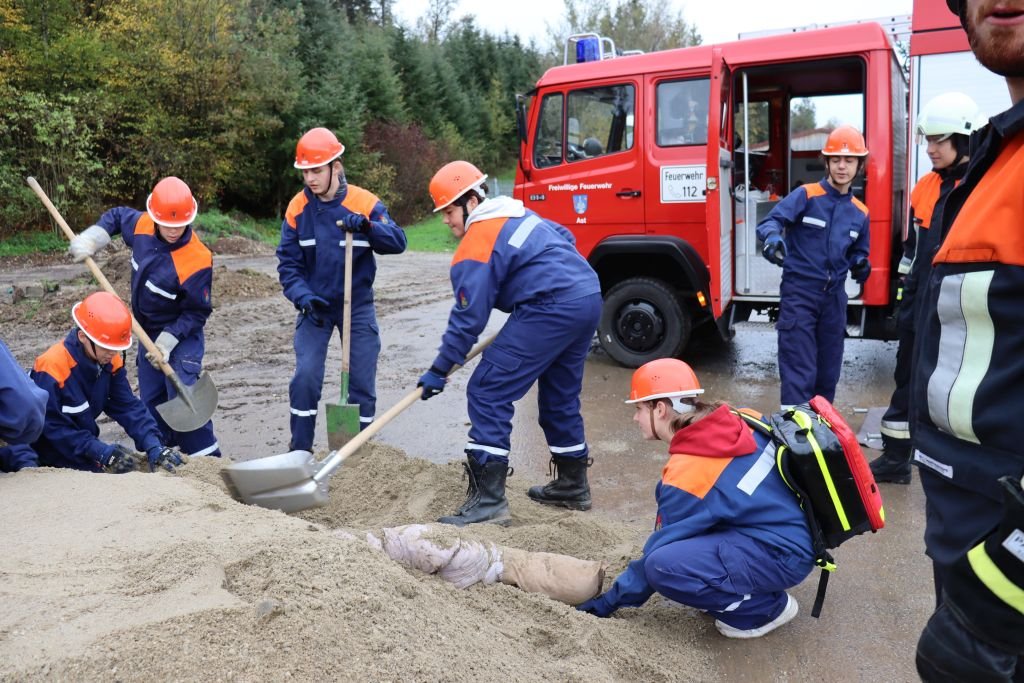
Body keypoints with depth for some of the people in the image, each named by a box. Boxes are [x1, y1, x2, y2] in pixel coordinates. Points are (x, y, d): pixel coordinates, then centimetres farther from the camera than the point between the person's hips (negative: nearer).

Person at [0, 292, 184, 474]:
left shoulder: (110, 361, -8)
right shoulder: (52, 367, -26)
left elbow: (128, 406, -10)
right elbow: (52, 426, -24)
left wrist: (153, 446, -24)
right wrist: (102, 452, -31)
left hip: (81, 446, 6)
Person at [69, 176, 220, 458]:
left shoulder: (197, 261, -28)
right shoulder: (141, 225, -11)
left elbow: (197, 313, -20)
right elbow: (116, 216, 14)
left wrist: (168, 341, -25)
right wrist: (91, 239, -1)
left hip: (182, 335, -7)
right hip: (148, 332, 7)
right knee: (151, 402, 14)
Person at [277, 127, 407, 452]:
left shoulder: (365, 203, -12)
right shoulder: (297, 208, -6)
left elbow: (398, 242, -20)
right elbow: (288, 262, -4)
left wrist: (367, 225, -37)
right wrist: (304, 297, -19)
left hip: (358, 306, -1)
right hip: (315, 305, 1)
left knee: (363, 381, 4)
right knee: (305, 376, -8)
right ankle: (300, 450, 8)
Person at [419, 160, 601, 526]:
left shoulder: (475, 246, -8)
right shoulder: (517, 214, 19)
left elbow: (468, 318, -10)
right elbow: (565, 239, 29)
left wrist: (439, 370, -3)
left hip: (551, 309, -10)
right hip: (589, 297, 10)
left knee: (487, 392, -7)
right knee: (560, 396, 22)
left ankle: (488, 499, -9)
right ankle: (573, 485, 34)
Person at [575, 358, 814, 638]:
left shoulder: (686, 473, -21)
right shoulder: (737, 423, -2)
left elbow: (659, 552, -11)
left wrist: (607, 602, 1)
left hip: (783, 555, -9)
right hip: (789, 530, 9)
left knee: (663, 565, -24)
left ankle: (766, 608, -3)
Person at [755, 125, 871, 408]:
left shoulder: (860, 213, 10)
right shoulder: (806, 195, -6)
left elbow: (858, 254, 20)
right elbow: (770, 222, -18)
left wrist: (861, 266, -5)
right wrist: (773, 238, -41)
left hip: (834, 297, 6)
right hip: (799, 292, -6)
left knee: (828, 371, 15)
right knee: (799, 372, -7)